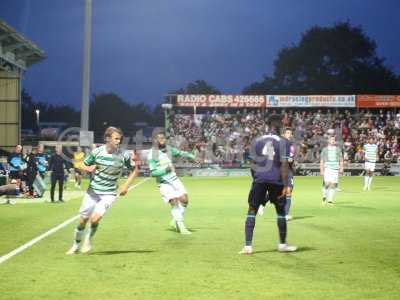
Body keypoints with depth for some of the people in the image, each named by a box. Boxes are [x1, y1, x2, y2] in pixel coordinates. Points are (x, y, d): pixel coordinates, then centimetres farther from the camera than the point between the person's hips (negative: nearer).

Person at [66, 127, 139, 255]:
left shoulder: (123, 155, -11)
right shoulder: (97, 152, -9)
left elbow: (135, 168, 3)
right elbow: (84, 165, 5)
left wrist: (126, 185, -4)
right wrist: (88, 168, -18)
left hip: (109, 194, -2)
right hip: (93, 191, 2)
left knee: (95, 218, -21)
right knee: (83, 220, 8)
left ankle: (89, 239, 8)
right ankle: (76, 245, 31)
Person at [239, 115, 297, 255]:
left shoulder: (256, 141, 5)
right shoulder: (283, 142, -2)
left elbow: (253, 164, 8)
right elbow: (284, 165, -7)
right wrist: (285, 186, -5)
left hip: (259, 179, 1)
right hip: (276, 180, -1)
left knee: (252, 211, 4)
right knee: (280, 211, 15)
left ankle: (248, 246, -5)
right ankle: (282, 244, 24)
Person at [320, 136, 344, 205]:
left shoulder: (338, 149, 13)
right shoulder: (325, 149, 10)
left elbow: (341, 160, 15)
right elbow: (321, 161, 10)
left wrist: (341, 168, 3)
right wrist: (321, 170, 2)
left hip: (335, 169, 2)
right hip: (327, 168, -2)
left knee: (333, 184, -4)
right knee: (327, 183, -17)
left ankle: (330, 200, 2)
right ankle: (324, 195, 8)